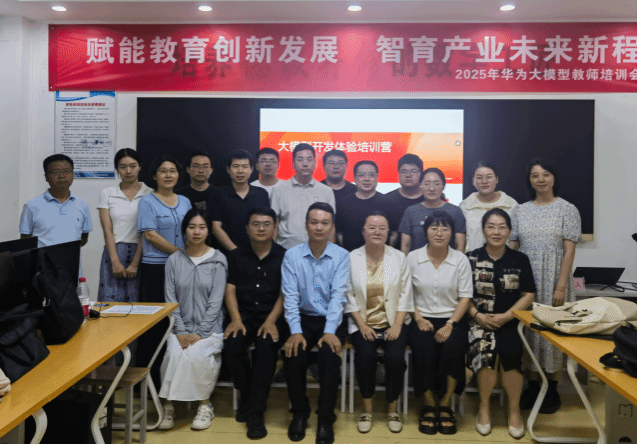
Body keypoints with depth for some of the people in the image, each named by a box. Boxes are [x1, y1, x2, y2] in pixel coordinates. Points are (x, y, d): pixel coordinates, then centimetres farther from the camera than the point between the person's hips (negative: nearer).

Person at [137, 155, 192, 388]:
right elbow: (151, 235, -10)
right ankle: (150, 377, 8)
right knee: (155, 323, -1)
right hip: (155, 268, -4)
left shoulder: (185, 202, 15)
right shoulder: (147, 202, 0)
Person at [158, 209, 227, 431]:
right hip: (181, 327, 2)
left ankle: (205, 405, -7)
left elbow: (216, 302, -5)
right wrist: (181, 332, -9)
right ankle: (168, 406, -9)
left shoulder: (218, 260, 0)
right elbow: (171, 300, 3)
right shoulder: (174, 260, 7)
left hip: (210, 328, -2)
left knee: (197, 354, -29)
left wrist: (200, 334, -14)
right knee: (174, 353, -27)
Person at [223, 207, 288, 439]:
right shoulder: (237, 256, 12)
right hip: (244, 315, 2)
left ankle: (256, 412, -17)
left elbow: (284, 294, -2)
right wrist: (236, 319, -9)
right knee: (231, 345, -26)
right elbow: (230, 290, 6)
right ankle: (246, 395, 3)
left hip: (273, 316, -2)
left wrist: (271, 321, -15)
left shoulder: (283, 256, 4)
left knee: (266, 345, -31)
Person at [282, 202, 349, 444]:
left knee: (330, 354, -27)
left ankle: (326, 419, -6)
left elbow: (338, 295, -11)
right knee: (293, 354, -24)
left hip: (331, 320, -1)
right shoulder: (292, 255, 0)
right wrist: (295, 331, -18)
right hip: (303, 318, 1)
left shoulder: (341, 256, -2)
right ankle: (299, 413, 3)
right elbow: (290, 296, -6)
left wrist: (330, 332, -22)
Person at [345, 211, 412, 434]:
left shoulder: (399, 258, 4)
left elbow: (405, 295, 2)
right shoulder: (351, 259, 1)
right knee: (365, 354, -26)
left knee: (395, 356, -24)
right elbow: (349, 296, 0)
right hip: (363, 323, 0)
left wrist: (397, 325, -10)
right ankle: (367, 408, -4)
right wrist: (362, 325, -10)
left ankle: (392, 409, 0)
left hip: (393, 322, 1)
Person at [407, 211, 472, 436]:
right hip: (423, 319, 0)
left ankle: (444, 406, -10)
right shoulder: (413, 257, 2)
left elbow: (465, 298, 0)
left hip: (452, 319, 0)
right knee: (424, 350, -29)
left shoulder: (461, 260, 2)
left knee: (453, 348, -29)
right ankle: (429, 406, -9)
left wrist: (450, 325, -13)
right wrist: (418, 318, -11)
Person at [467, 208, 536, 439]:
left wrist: (505, 316, -8)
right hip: (478, 321, 0)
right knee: (486, 350, -30)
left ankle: (514, 409, -1)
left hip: (510, 322, 1)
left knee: (509, 351, -28)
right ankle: (484, 406, -4)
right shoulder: (470, 259, 6)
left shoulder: (519, 260, 9)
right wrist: (477, 315, -11)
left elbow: (528, 295, 6)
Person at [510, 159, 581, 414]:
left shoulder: (567, 210, -1)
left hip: (553, 281, -3)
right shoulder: (520, 211, 8)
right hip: (525, 281, 3)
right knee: (529, 330, 6)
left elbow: (569, 251, -6)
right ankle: (533, 386, 19)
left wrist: (560, 287, -13)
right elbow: (512, 247, 7)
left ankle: (552, 390, 17)